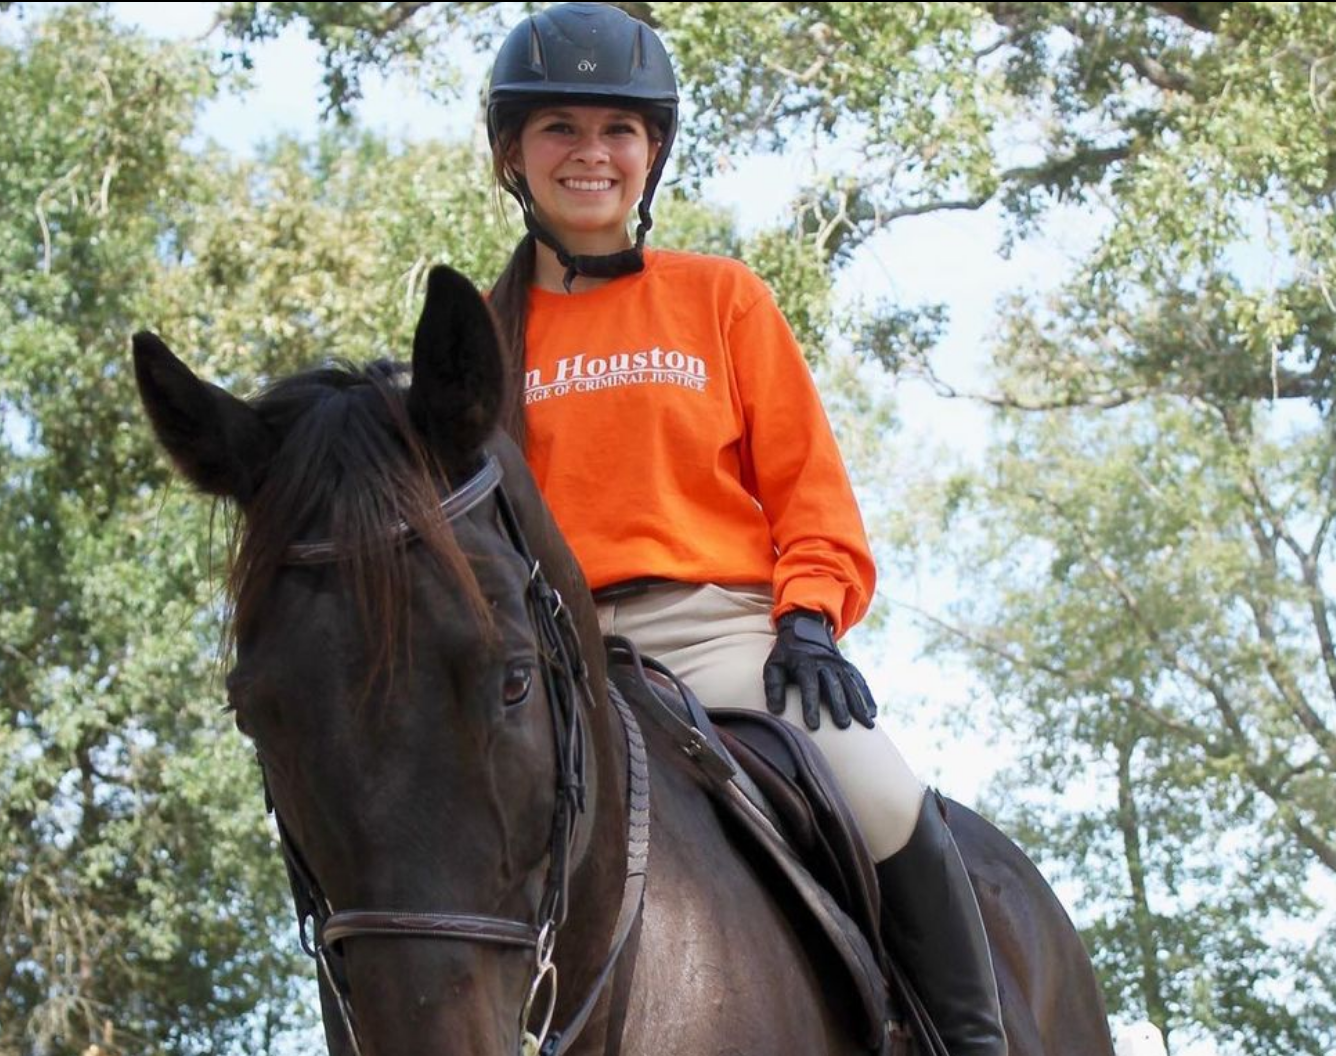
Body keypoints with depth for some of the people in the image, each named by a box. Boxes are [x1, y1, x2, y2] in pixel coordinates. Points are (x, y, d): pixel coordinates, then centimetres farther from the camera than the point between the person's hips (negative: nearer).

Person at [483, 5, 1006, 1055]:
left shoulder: (721, 298, 13)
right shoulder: (485, 336, 15)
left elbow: (808, 484, 10)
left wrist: (808, 619, -7)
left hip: (719, 625, -1)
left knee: (881, 799, -26)